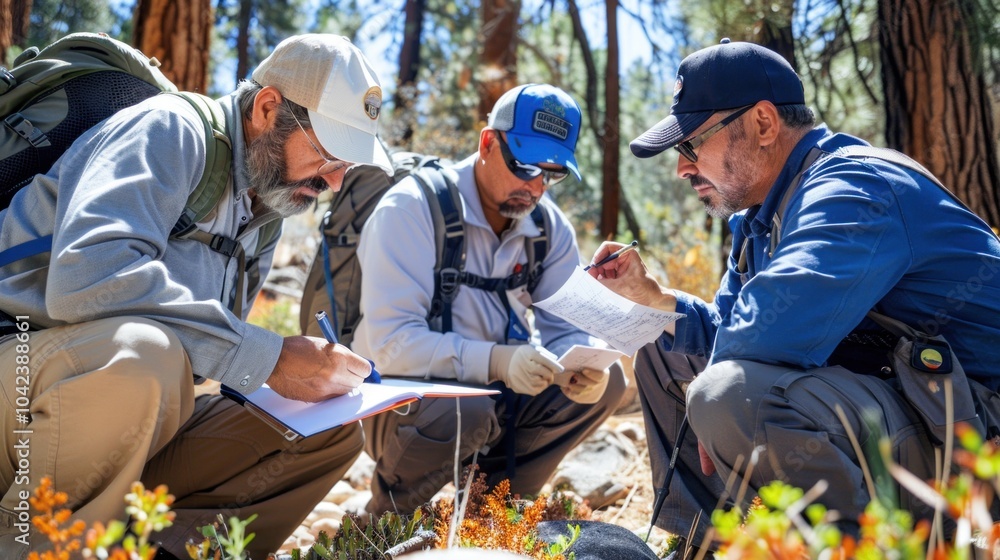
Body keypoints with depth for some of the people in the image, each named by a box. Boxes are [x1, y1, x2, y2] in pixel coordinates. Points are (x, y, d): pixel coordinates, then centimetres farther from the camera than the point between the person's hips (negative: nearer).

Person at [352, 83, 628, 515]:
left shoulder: (550, 226, 1)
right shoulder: (410, 208, -18)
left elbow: (568, 328, 0)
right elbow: (391, 341, -27)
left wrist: (584, 366, -25)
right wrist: (495, 361, -40)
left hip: (497, 394, 6)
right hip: (402, 396, -6)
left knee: (604, 381, -10)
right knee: (466, 410, -36)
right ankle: (386, 520, -5)